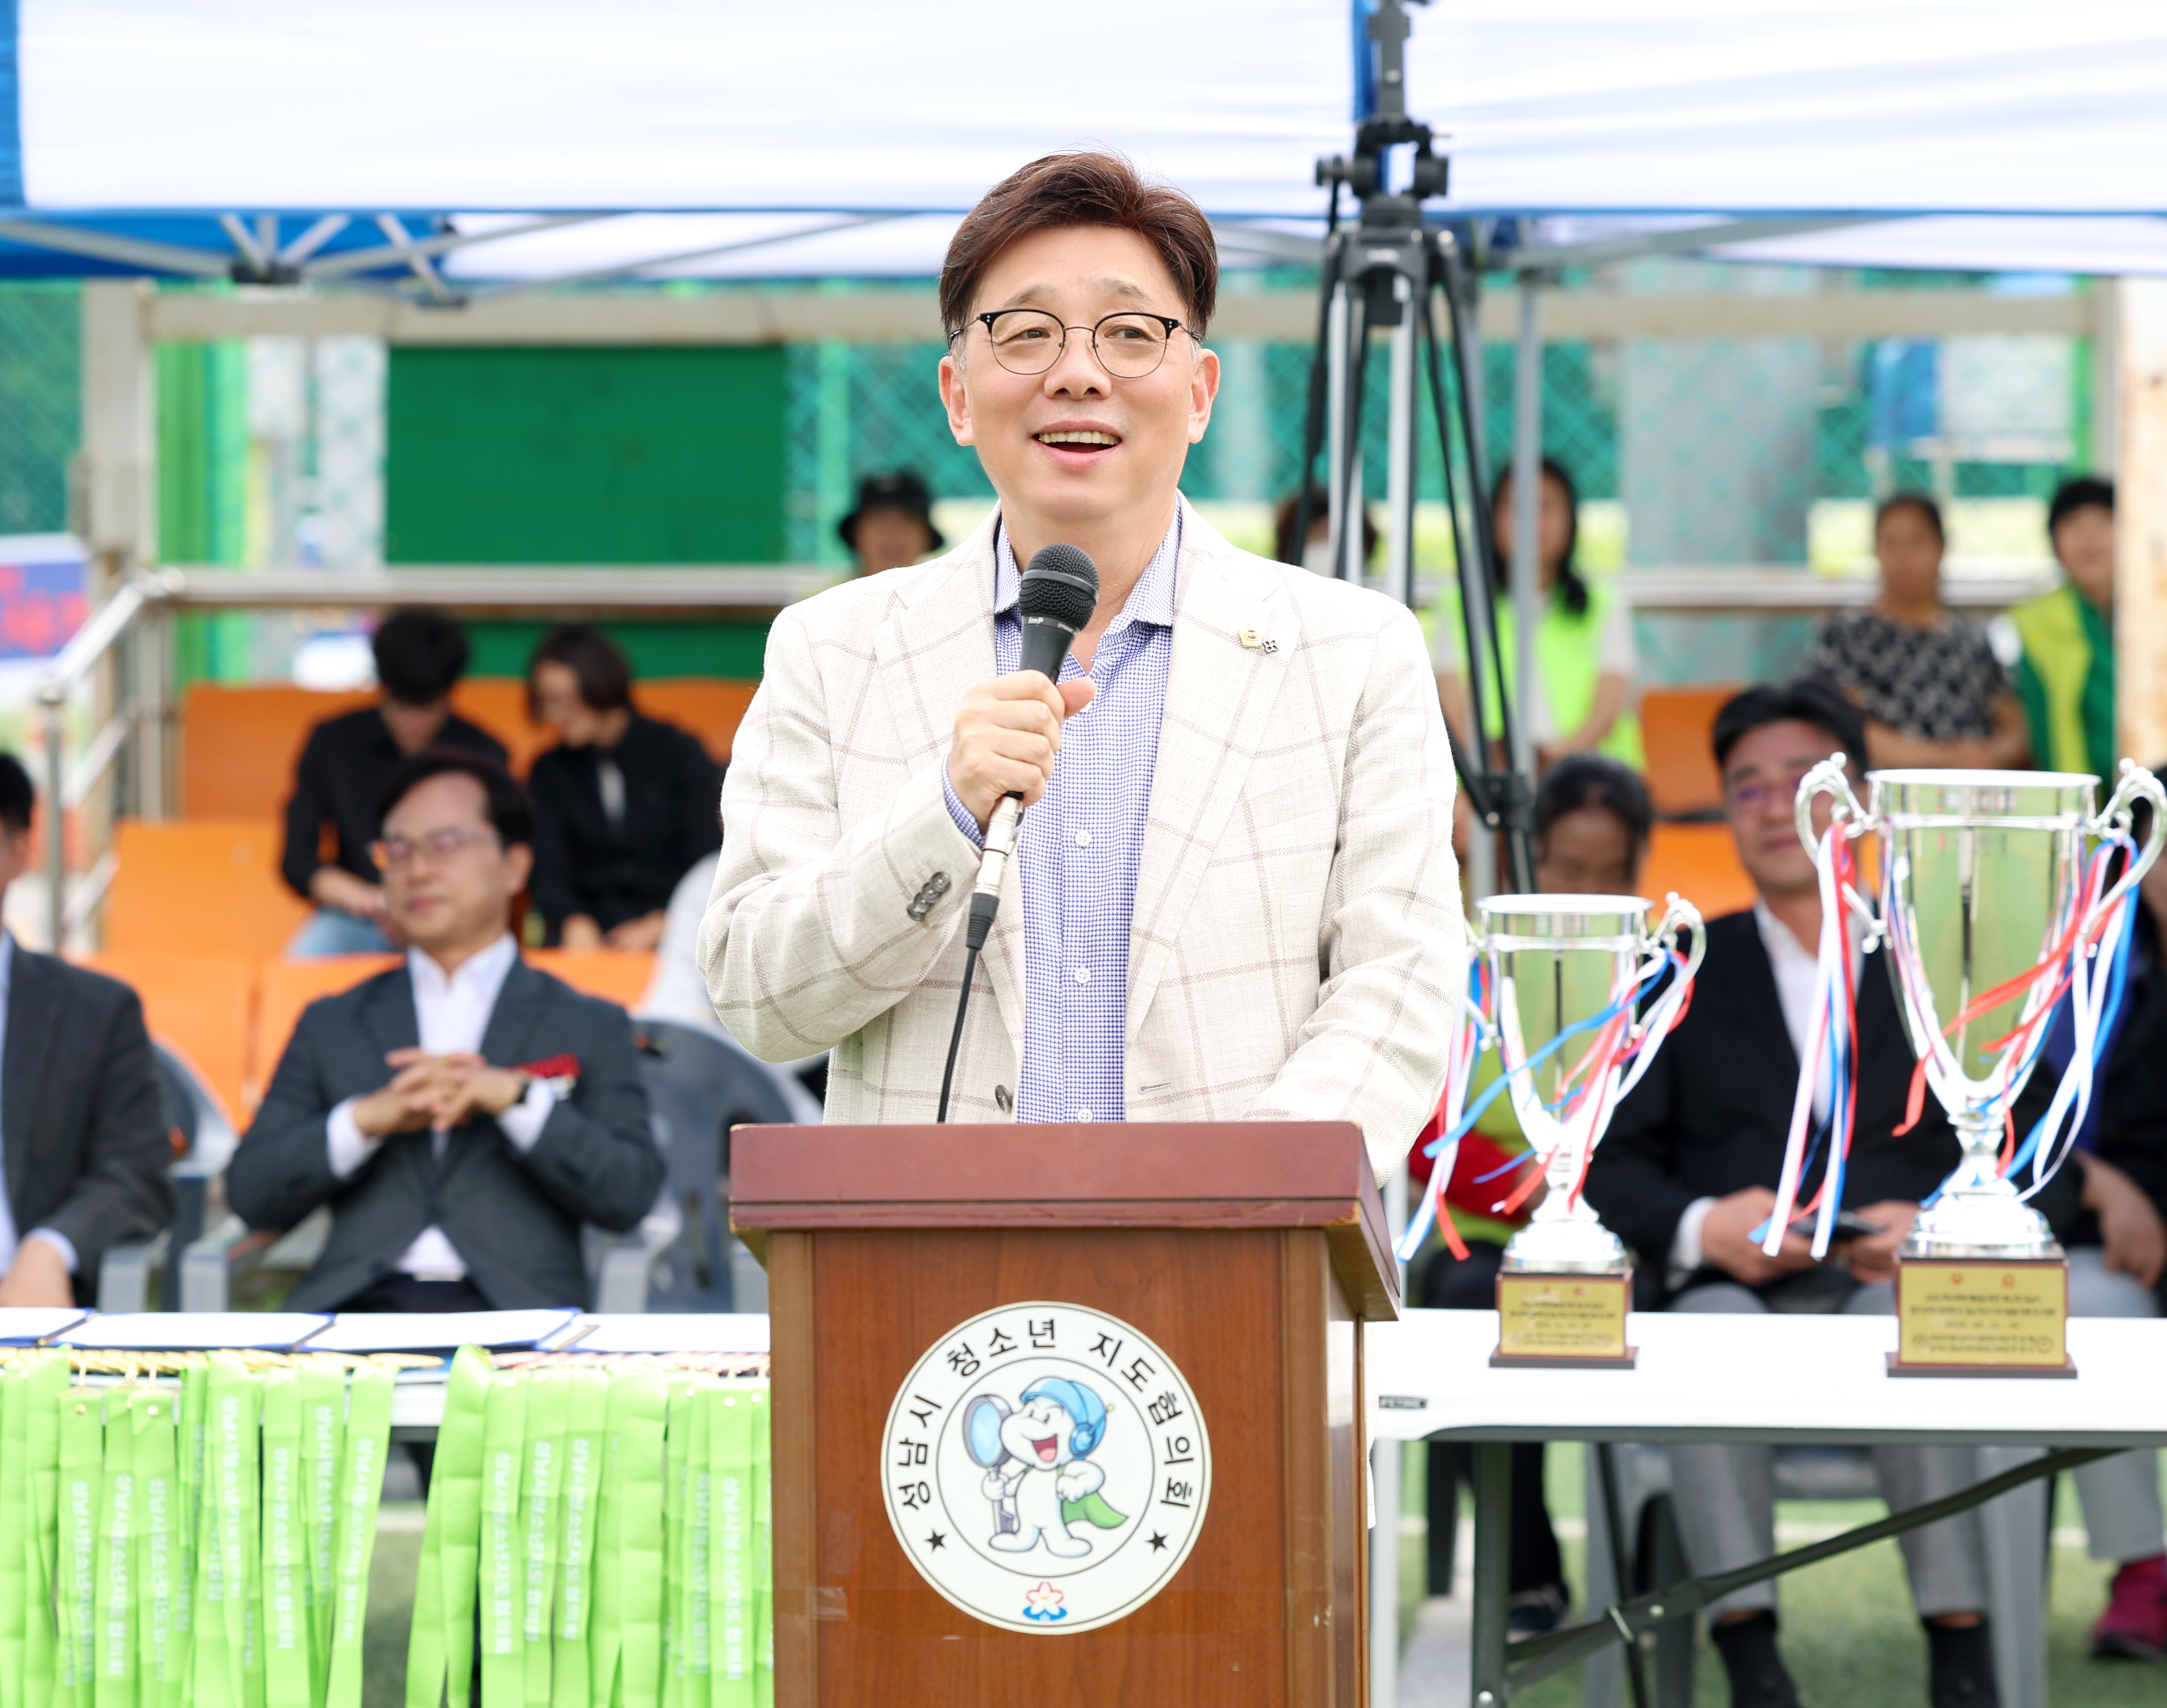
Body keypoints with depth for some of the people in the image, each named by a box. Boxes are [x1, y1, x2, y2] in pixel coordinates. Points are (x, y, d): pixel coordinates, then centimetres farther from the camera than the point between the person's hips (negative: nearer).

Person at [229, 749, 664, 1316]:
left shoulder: (591, 1029, 18)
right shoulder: (331, 1026, 24)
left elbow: (632, 1194, 3)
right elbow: (249, 1194, 12)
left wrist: (515, 1097, -7)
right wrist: (369, 1118, -4)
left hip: (513, 1311, -1)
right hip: (360, 1306, 1)